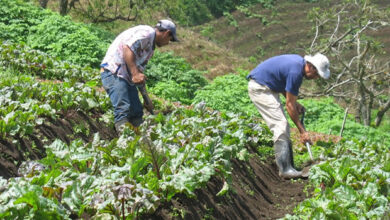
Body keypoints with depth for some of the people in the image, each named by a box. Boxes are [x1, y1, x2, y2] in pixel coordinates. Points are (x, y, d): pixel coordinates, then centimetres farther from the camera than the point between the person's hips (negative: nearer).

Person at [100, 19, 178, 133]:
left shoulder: (150, 47, 23)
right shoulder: (147, 32, -8)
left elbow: (140, 72, 26)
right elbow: (127, 47, -23)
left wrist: (146, 98, 26)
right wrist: (135, 73, -28)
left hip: (126, 76, 11)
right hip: (113, 72, -11)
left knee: (137, 111, 8)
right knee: (123, 108, -20)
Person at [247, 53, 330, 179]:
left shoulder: (299, 62, 4)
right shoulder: (296, 72, -25)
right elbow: (289, 105, -19)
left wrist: (295, 103, 6)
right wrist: (302, 131, -14)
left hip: (268, 87, 11)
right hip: (259, 88, -11)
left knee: (283, 126, 9)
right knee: (280, 125, -16)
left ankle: (288, 166, 10)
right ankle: (285, 169, -16)